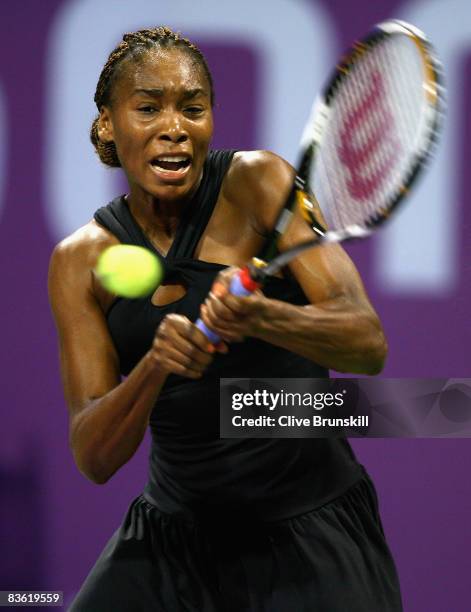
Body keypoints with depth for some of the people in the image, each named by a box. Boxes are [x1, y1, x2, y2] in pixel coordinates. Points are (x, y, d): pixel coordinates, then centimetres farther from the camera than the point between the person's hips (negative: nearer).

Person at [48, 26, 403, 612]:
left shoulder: (258, 183, -9)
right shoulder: (81, 260, -1)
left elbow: (369, 345, -19)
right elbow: (94, 458, -9)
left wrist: (259, 317, -38)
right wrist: (154, 369, -28)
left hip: (310, 537, -3)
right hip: (174, 538, 3)